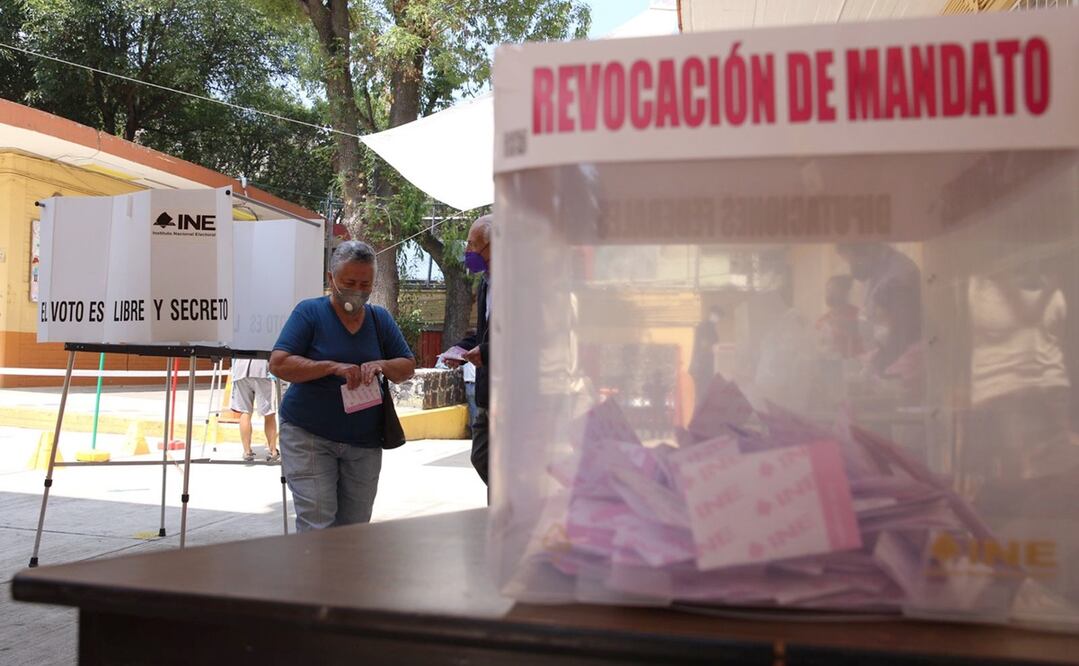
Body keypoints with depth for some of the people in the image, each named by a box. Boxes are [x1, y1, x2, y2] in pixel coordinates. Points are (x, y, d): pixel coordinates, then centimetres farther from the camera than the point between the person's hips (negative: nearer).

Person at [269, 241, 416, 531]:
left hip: (364, 442, 4)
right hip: (308, 438, -4)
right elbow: (278, 364, -12)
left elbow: (408, 367, 9)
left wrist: (382, 365, -13)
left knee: (355, 527, 8)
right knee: (317, 525, -10)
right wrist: (333, 367, -23)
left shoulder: (381, 319, 9)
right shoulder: (310, 312, -4)